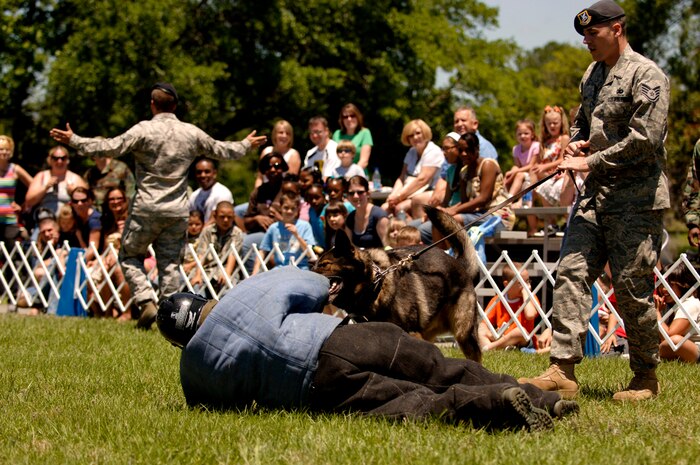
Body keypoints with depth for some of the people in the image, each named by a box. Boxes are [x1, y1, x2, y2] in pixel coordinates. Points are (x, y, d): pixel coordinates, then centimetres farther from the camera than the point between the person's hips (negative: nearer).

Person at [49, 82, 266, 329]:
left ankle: (146, 301, -8)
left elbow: (110, 148, -14)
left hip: (146, 209, -4)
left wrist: (74, 140, -7)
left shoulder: (144, 130, -8)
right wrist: (246, 144, 37)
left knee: (130, 256, 10)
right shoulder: (191, 133, 5)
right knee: (170, 264, 8)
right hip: (177, 212, 4)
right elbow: (221, 150, 18)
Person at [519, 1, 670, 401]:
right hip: (597, 193, 8)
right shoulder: (592, 75, 17)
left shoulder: (646, 75, -9)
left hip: (637, 198, -8)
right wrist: (576, 144, 10)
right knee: (572, 272, -3)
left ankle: (646, 377, 10)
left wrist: (591, 161, -16)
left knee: (632, 287, -4)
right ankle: (563, 369, -5)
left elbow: (644, 138, -18)